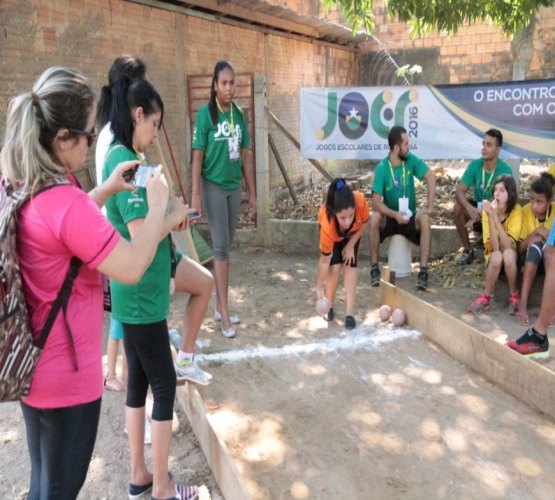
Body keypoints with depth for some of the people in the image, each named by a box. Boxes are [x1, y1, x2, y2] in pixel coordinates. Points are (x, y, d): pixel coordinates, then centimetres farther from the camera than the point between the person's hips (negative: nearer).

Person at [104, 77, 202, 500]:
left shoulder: (120, 158, 10)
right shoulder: (125, 163, -19)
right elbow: (140, 235, -26)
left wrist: (171, 220, 3)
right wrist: (175, 216, -11)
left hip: (135, 293, 10)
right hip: (141, 295, -10)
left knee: (139, 382, 17)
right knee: (164, 385, 2)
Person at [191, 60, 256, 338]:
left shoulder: (239, 114, 7)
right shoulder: (205, 114, -8)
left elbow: (245, 157, 11)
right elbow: (197, 156, -10)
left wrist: (252, 193, 11)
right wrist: (195, 194, -16)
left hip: (234, 187, 6)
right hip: (213, 186, -5)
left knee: (226, 246, 10)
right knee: (221, 247, -5)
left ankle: (219, 307, 21)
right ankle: (225, 313, 1)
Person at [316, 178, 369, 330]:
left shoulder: (361, 201, -43)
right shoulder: (327, 225, -46)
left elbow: (365, 222, -16)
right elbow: (324, 260, -32)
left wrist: (351, 245, -18)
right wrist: (319, 288, -26)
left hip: (353, 231, 2)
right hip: (334, 234, -2)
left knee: (350, 264, -12)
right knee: (335, 266, -15)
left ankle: (349, 313, -9)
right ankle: (329, 306, 9)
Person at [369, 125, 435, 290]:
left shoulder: (411, 159, -8)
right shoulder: (381, 168, -15)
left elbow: (430, 177, -14)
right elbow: (376, 201, -21)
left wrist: (429, 207, -23)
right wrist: (395, 215, -34)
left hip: (410, 217, 1)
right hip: (390, 217, -1)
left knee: (425, 219, -30)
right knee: (374, 218, -32)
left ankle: (423, 270, -28)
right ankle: (374, 268, -21)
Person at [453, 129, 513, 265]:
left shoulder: (505, 170, -19)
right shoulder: (474, 165, -10)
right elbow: (459, 191, -20)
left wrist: (479, 216, -37)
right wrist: (470, 209, -40)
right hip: (477, 209, 3)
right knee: (458, 207, -26)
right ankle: (468, 250, -10)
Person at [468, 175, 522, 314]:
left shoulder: (516, 210, -19)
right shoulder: (488, 211, -17)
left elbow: (508, 245, -29)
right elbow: (495, 247, -26)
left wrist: (496, 217, -36)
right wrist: (490, 217, -35)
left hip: (512, 256, -1)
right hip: (493, 256, 1)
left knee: (508, 254, -35)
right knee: (497, 256, -34)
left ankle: (514, 296, -13)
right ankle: (485, 298, -15)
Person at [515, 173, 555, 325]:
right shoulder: (526, 211, -10)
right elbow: (519, 249, -8)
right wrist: (536, 232, -23)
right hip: (531, 259, 1)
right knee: (535, 246, -34)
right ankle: (523, 305, -42)